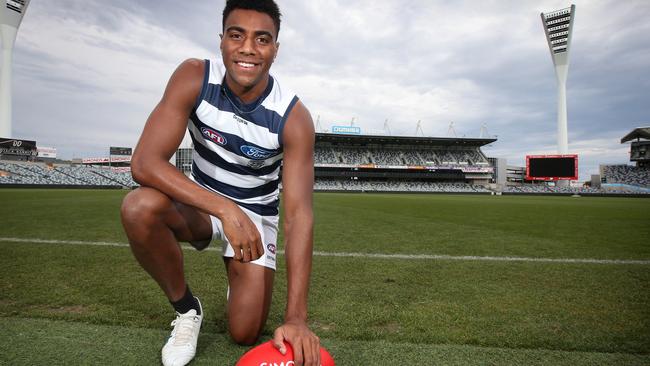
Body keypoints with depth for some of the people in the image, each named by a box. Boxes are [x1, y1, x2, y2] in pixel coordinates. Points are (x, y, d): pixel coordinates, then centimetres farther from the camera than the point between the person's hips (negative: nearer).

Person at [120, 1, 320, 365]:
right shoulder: (194, 78, -20)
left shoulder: (294, 117, -24)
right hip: (201, 201, 1)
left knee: (246, 334, -6)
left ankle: (239, 273, 31)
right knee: (140, 207, -33)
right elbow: (145, 162, -27)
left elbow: (299, 213, -29)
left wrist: (296, 317, -36)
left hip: (256, 212, -1)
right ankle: (187, 307, -5)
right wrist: (224, 209, -40)